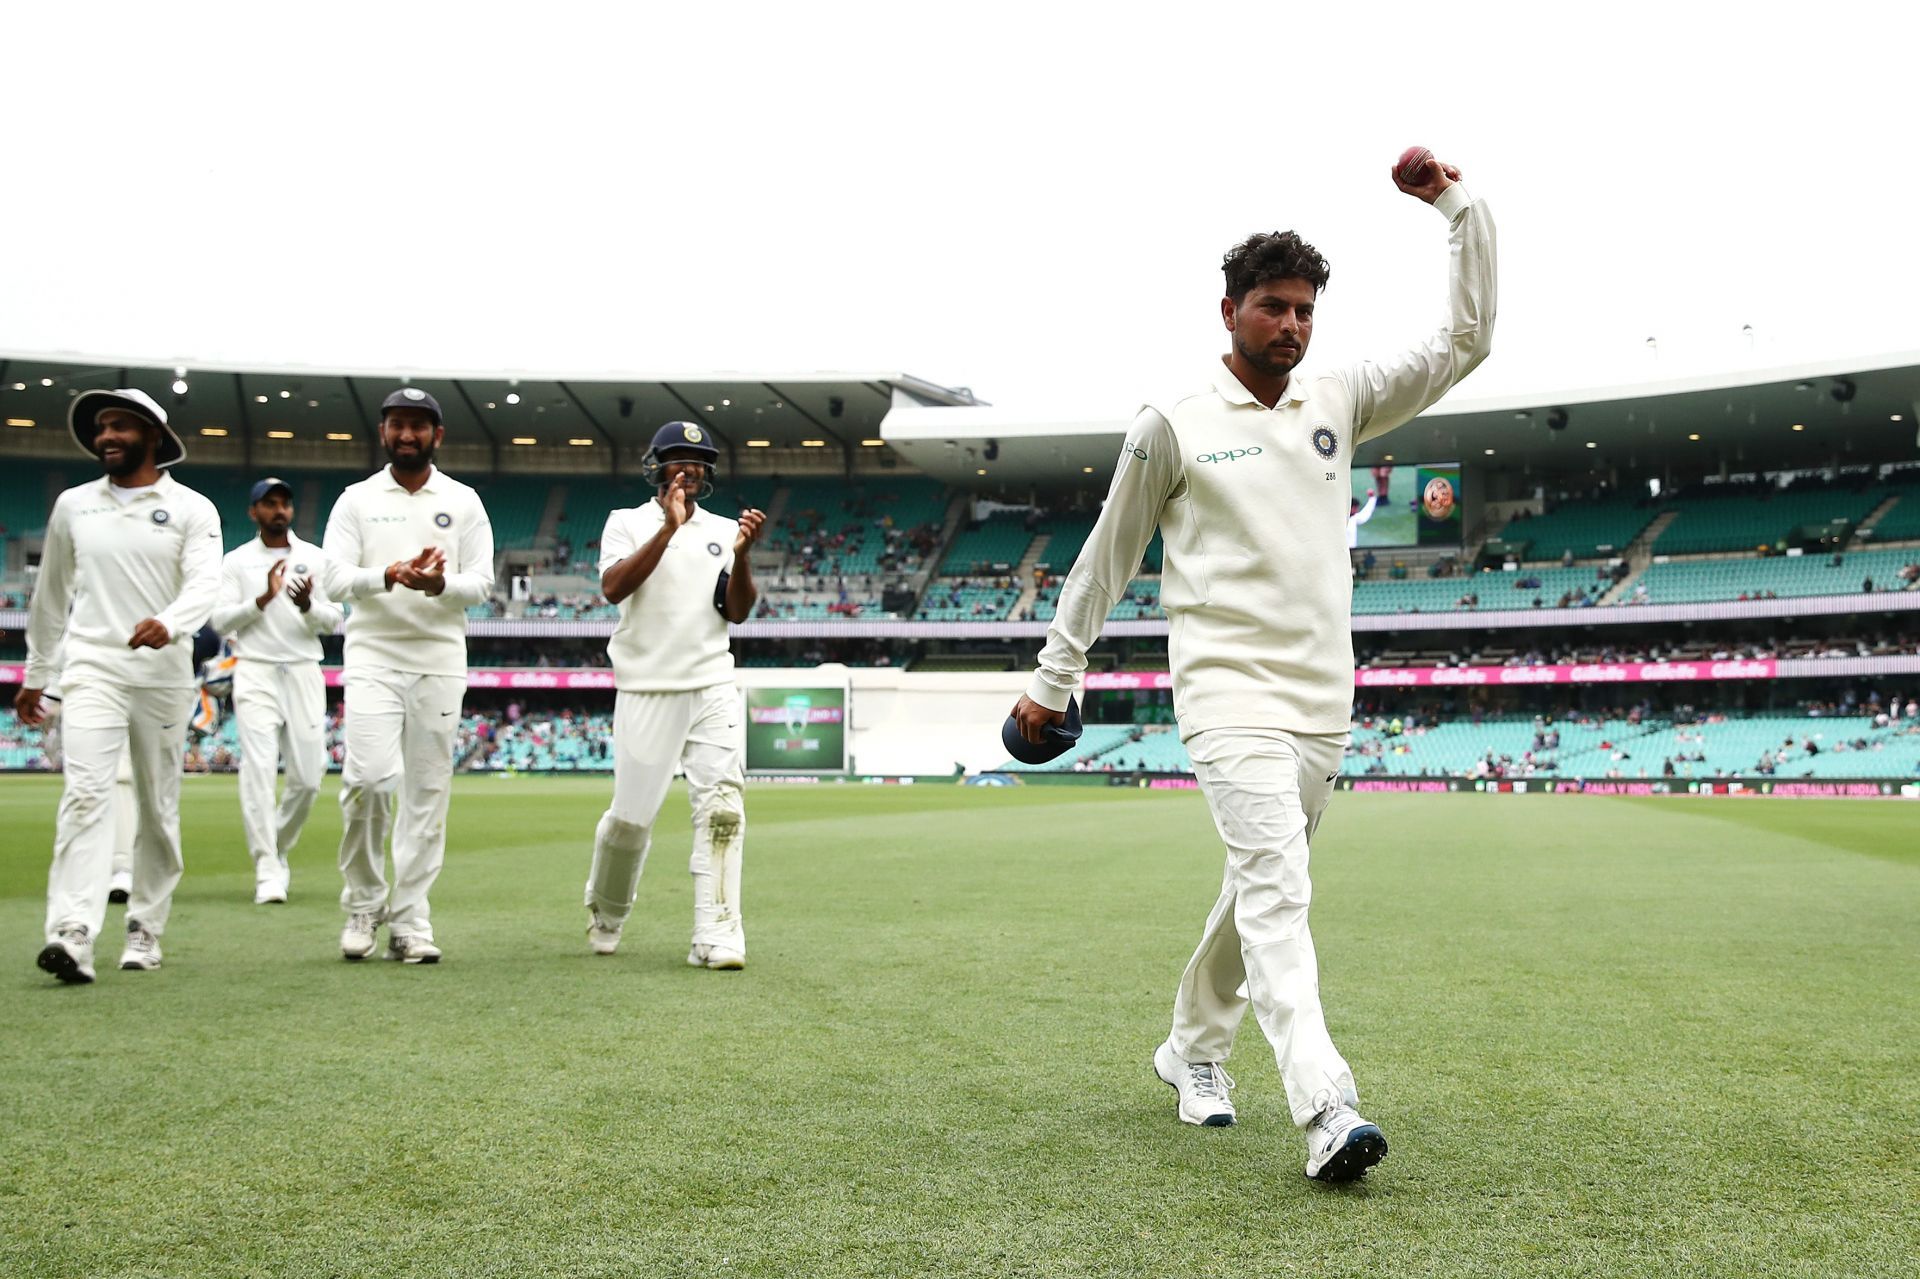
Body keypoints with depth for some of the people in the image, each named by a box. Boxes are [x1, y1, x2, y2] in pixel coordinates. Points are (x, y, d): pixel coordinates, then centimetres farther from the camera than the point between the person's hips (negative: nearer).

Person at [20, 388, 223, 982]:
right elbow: (51, 596, 19)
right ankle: (72, 936, -22)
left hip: (164, 673, -1)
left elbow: (205, 583, -14)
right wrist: (34, 676, 22)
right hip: (91, 667, 1)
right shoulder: (73, 505, 11)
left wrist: (169, 624, -34)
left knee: (159, 808, 6)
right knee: (86, 794, -14)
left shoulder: (192, 508, 1)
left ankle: (145, 930, 18)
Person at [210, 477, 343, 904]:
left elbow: (334, 621, 5)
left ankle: (278, 848, 25)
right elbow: (220, 621, -1)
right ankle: (267, 872, -10)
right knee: (259, 767, -12)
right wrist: (264, 598, -15)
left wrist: (307, 605, -16)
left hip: (305, 674, 2)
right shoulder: (236, 561, 7)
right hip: (255, 674, -2)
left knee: (309, 774, 0)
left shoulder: (316, 558, 9)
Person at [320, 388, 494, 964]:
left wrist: (441, 585, -20)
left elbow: (482, 582, 3)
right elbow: (334, 577, -3)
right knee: (369, 778, -15)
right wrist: (389, 575, -23)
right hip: (373, 659, -1)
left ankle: (409, 921, 8)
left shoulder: (464, 502, 9)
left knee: (428, 792, 0)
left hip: (440, 662, 1)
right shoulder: (356, 500, 8)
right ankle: (363, 903, 7)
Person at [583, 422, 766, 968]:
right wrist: (668, 529, -20)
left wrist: (743, 554, -14)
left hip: (713, 688, 2)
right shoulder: (627, 523, 5)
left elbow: (738, 612, 3)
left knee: (722, 807, -12)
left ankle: (716, 936, -10)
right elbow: (613, 588, -13)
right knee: (631, 815, 2)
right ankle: (605, 911, 30)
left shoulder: (724, 530, 12)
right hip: (646, 691, -2)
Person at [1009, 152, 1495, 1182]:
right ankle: (1325, 1109, -27)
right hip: (1230, 690, -5)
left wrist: (1458, 203, 2)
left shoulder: (1340, 403, 12)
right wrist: (1052, 680, 9)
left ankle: (1192, 1047, 33)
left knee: (1260, 888, 13)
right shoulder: (1170, 427, 0)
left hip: (1325, 700, 5)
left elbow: (1467, 340, 10)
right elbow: (1106, 557, 6)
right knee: (1275, 884, -20)